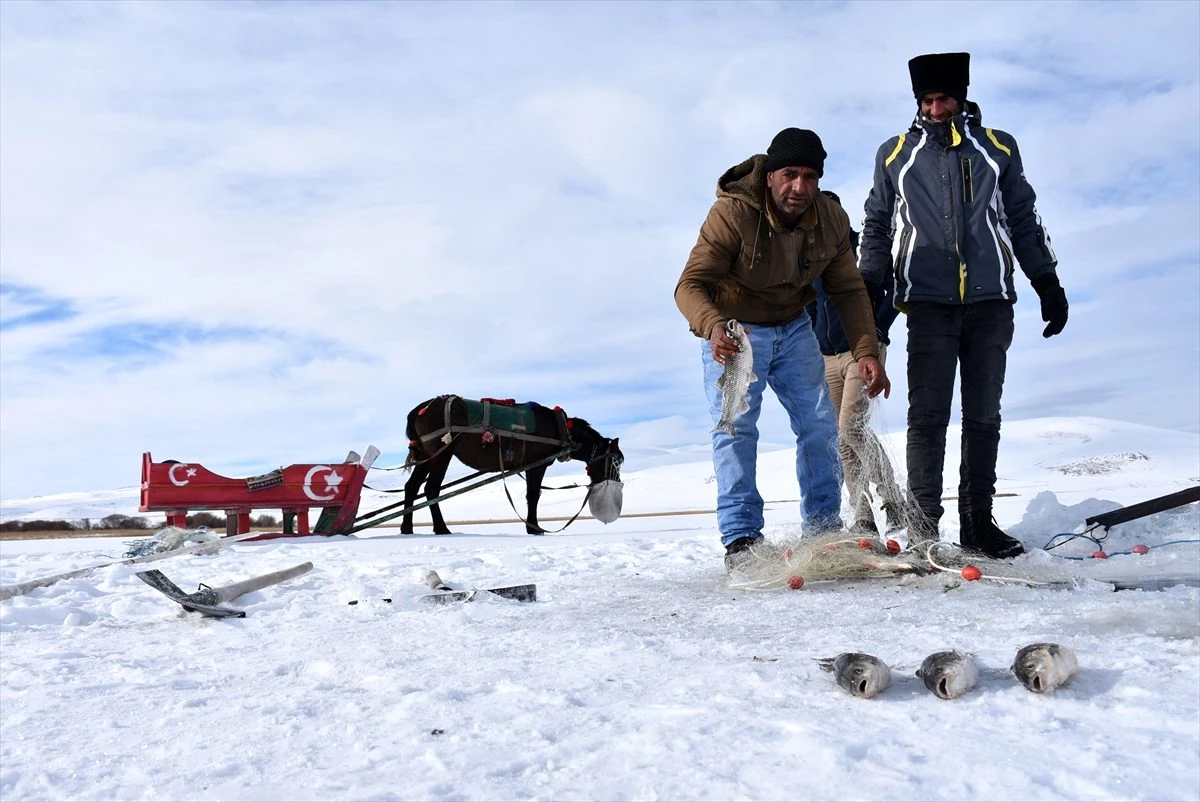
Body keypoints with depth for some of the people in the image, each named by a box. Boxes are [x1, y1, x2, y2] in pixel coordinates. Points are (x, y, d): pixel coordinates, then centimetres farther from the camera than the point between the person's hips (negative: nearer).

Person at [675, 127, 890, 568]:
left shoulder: (832, 220, -12)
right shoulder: (731, 214, -27)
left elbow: (848, 291, -4)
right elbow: (690, 285, -30)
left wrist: (866, 350, -17)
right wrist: (713, 327, -51)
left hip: (793, 328, 5)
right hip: (733, 330, -4)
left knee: (820, 424, 3)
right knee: (735, 427, -15)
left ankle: (824, 528, 15)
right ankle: (741, 538, -11)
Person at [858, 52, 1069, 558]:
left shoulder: (998, 149, 13)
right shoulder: (894, 155, 12)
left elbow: (1025, 220, 17)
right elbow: (876, 227, 16)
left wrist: (1047, 281, 11)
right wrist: (868, 288, 6)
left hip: (990, 302, 2)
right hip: (928, 303, -1)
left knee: (984, 415, 4)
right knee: (927, 414, -6)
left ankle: (978, 520, 11)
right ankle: (924, 522, -2)